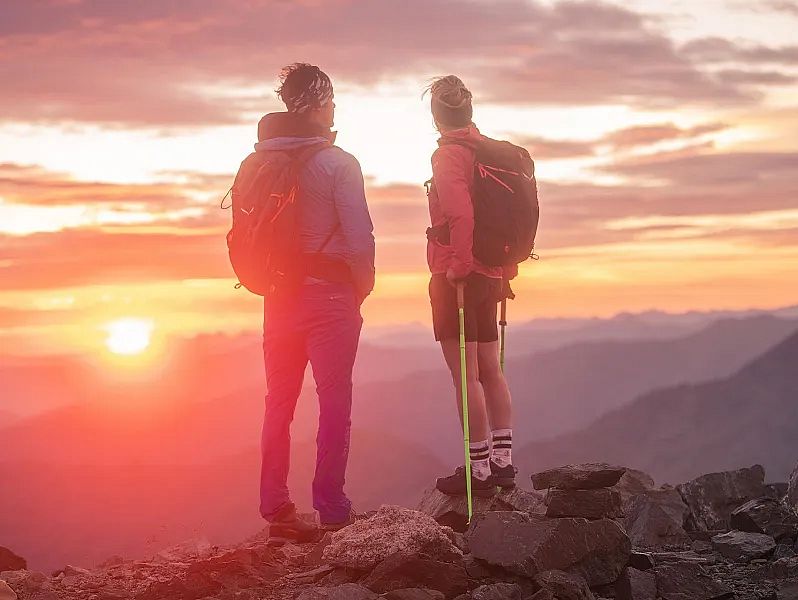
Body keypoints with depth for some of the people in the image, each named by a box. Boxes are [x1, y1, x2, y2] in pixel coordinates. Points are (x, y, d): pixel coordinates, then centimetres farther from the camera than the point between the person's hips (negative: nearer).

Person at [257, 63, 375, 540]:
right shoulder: (337, 162, -13)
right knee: (335, 402, 3)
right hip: (330, 294, -5)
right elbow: (360, 238, -16)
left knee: (279, 402, 12)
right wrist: (363, 287, 0)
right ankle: (331, 507, 2)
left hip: (278, 298, 5)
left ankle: (275, 507, 11)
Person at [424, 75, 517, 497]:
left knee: (465, 375, -5)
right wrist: (505, 273, 21)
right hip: (491, 277, 8)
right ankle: (502, 462, 14)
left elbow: (461, 214, -25)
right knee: (490, 372, 13)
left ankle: (478, 470, -4)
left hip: (456, 277, -8)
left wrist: (458, 267, -18)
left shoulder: (448, 154, -12)